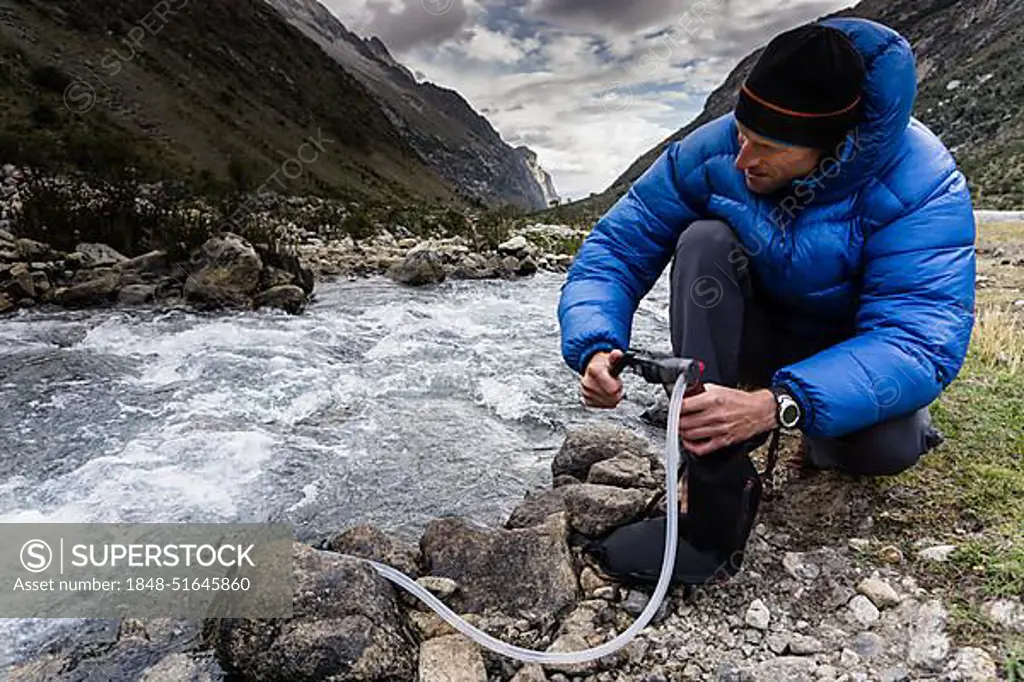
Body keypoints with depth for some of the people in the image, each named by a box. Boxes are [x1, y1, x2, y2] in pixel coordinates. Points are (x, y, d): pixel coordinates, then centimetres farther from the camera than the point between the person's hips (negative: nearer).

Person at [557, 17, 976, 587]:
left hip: (852, 353, -2)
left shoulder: (923, 187, -26)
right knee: (704, 240, -29)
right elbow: (618, 244, -18)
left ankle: (828, 443, 7)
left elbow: (923, 340, -35)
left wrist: (778, 406, -50)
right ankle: (719, 504, -30)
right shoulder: (714, 151, -19)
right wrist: (594, 347, -37)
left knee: (883, 449, -36)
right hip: (761, 334, 3)